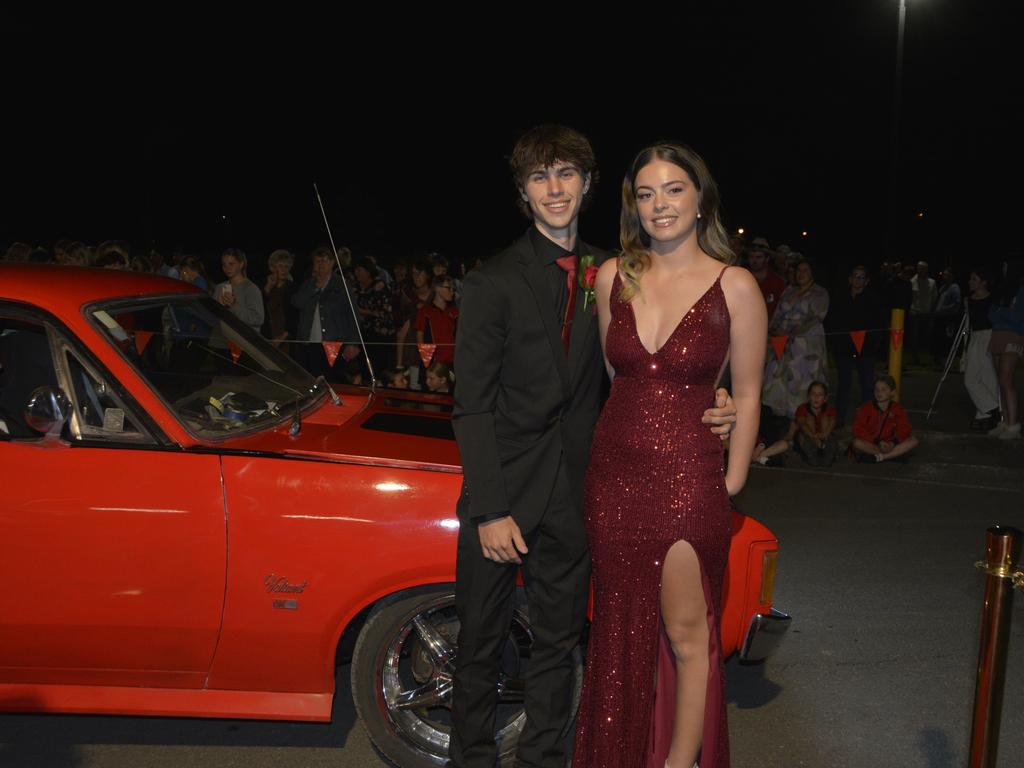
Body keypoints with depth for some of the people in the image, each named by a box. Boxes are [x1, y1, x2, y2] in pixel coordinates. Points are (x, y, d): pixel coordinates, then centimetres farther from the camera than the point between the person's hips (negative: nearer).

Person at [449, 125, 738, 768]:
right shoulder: (494, 281, -7)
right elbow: (472, 406, -9)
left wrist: (708, 411, -8)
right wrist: (490, 510, -15)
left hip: (573, 496, 3)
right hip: (504, 493, -3)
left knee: (559, 642, 16)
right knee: (482, 643, 10)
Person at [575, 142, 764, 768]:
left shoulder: (735, 286, -8)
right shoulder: (614, 276, 3)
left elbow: (747, 393, -3)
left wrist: (731, 486, -3)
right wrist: (625, 433, 13)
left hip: (688, 476, -4)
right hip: (614, 471, 4)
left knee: (686, 633, 4)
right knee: (623, 628, 16)